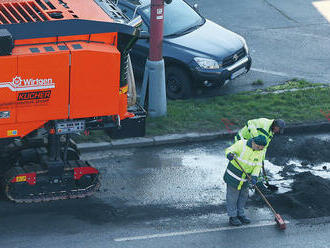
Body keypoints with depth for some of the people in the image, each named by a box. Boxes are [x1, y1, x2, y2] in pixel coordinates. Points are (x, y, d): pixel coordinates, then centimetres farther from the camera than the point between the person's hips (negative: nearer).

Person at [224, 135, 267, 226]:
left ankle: (240, 214, 33)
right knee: (232, 196, 2)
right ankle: (232, 217, 12)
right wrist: (229, 154, -41)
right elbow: (229, 150, -17)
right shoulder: (242, 144, -20)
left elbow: (258, 165, -1)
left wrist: (254, 176, -16)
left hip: (245, 177, 6)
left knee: (244, 195, 16)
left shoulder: (261, 152, -4)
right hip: (234, 175, -6)